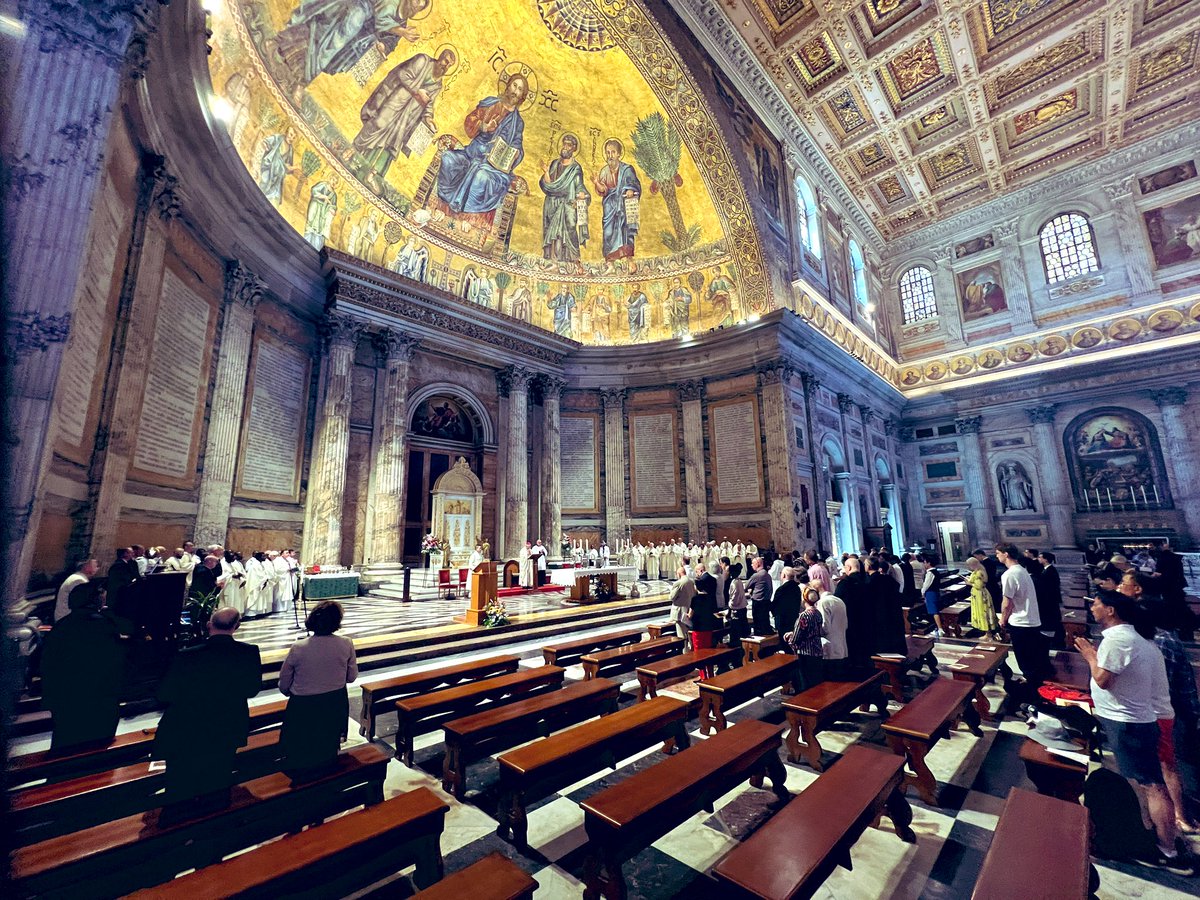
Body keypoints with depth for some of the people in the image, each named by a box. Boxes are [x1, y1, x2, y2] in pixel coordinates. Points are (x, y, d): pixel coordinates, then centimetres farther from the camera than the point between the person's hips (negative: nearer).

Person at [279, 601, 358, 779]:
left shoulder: (298, 648, -21)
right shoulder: (346, 644, -18)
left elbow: (283, 686, -7)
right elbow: (352, 676, -5)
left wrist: (295, 693, 14)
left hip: (303, 707, -2)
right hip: (335, 709, 2)